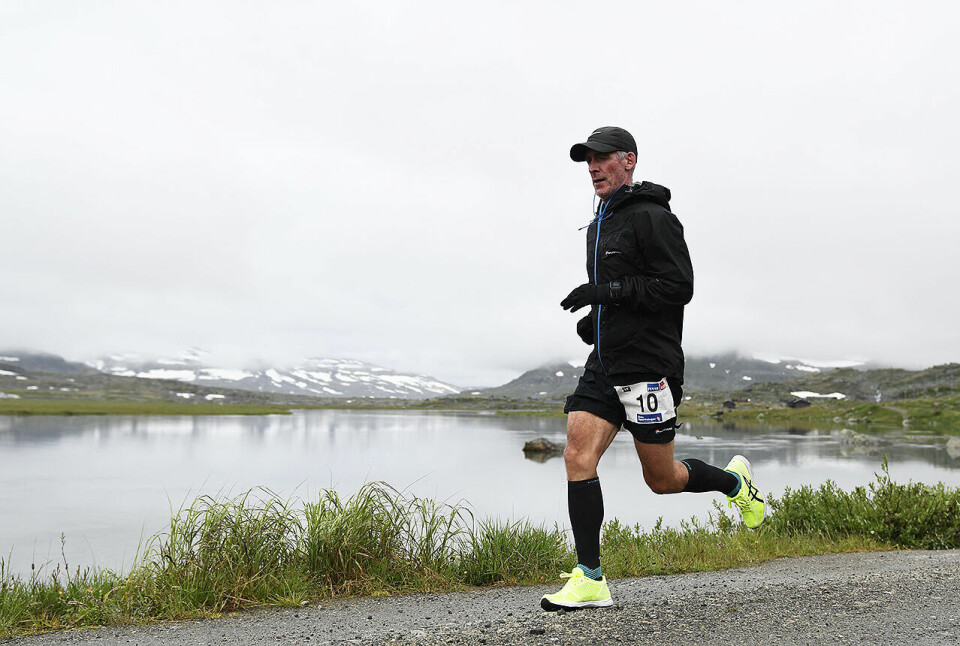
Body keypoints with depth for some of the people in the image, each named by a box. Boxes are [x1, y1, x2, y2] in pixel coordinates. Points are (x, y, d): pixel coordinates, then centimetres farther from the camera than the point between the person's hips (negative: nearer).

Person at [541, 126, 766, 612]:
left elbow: (679, 287, -16)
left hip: (648, 365, -7)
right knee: (578, 456, -8)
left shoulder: (652, 217, -8)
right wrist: (594, 319, 10)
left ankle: (733, 481, 34)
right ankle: (590, 581, -3)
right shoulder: (598, 226, 19)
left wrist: (610, 291, -22)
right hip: (604, 364, 8)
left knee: (661, 479, 3)